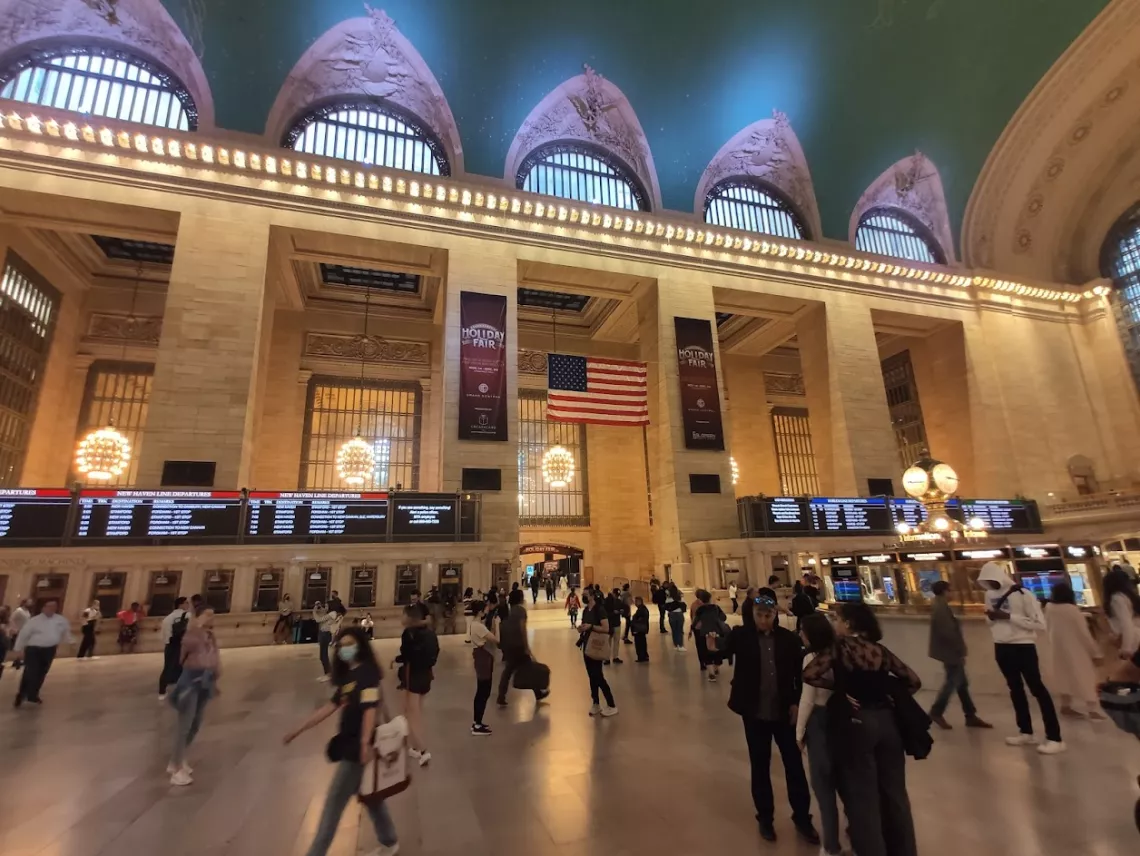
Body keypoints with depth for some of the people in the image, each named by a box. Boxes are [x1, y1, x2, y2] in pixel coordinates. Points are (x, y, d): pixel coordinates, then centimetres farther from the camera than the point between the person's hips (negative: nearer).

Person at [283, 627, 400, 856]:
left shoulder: (368, 671, -17)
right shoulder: (347, 675, 11)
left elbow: (371, 707, -26)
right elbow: (332, 706, 15)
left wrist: (365, 742, -35)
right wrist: (299, 730, 16)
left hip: (359, 745, -9)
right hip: (350, 742, 9)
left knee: (335, 800, 3)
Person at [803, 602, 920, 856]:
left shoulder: (840, 646, -6)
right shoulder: (880, 649, 8)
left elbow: (809, 675, -16)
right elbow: (913, 681, 9)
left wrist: (839, 687, -3)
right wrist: (892, 698, 12)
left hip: (855, 722, -6)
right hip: (887, 720, 6)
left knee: (862, 795, 8)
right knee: (894, 791, 19)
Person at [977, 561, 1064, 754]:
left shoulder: (1023, 595, -14)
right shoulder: (990, 595, 5)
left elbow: (1039, 623, -16)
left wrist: (1009, 617, -22)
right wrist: (991, 617, -10)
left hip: (1023, 646, -7)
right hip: (1002, 647, 7)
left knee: (1037, 689, -3)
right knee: (1015, 689, 16)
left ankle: (1054, 738, 5)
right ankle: (1025, 732, 28)